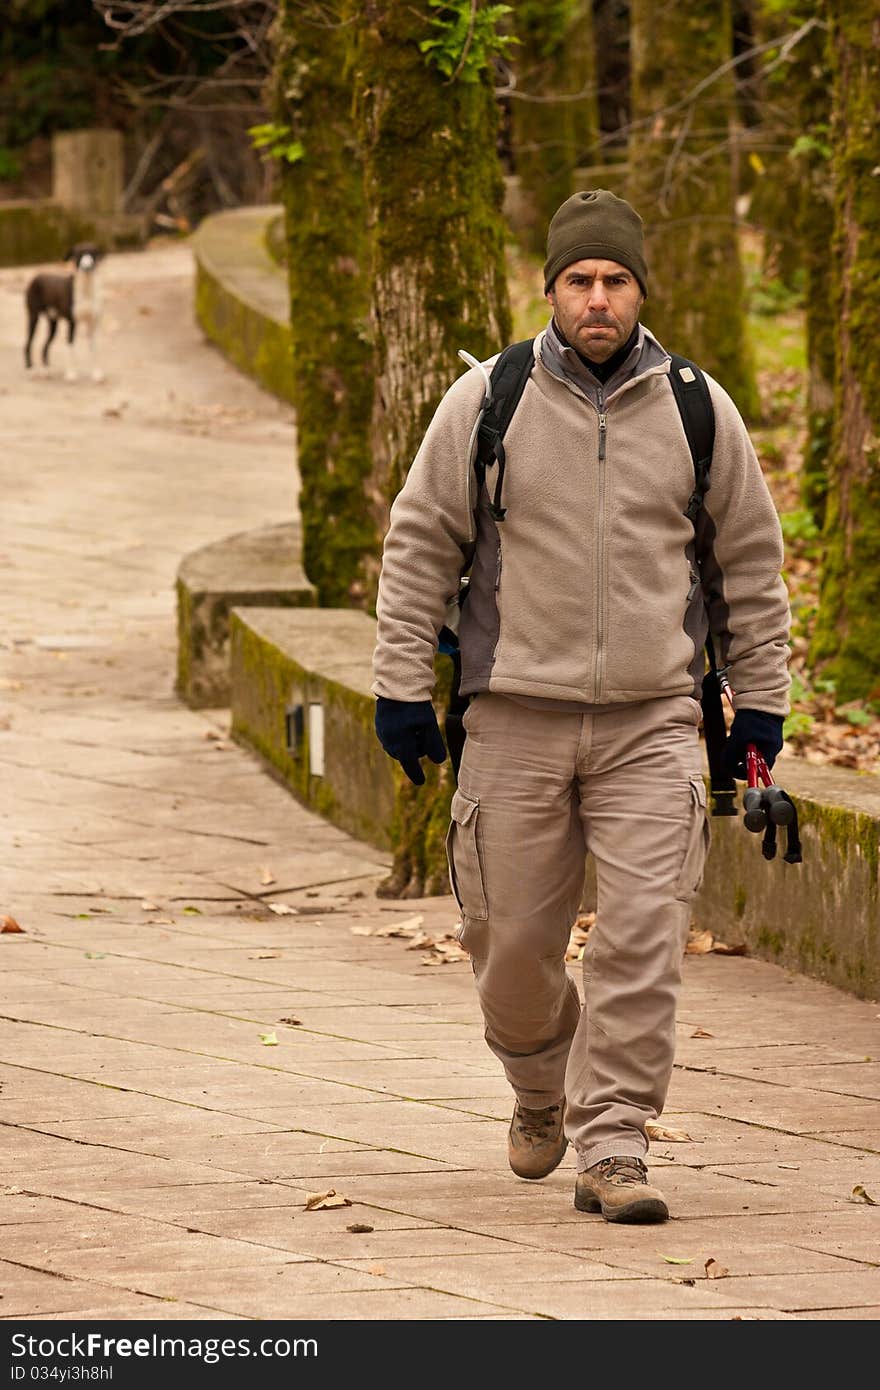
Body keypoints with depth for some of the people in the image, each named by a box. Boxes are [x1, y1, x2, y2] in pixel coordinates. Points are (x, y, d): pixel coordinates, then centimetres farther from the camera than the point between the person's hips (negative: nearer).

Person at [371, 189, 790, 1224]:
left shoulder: (698, 412, 4)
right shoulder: (485, 404, 0)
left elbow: (750, 564, 13)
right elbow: (420, 544, 6)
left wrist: (758, 709, 13)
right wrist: (402, 690, 2)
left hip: (652, 723, 0)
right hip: (517, 721, 0)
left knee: (643, 937, -11)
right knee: (512, 943, 6)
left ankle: (612, 1146, -5)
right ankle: (542, 1093, 34)